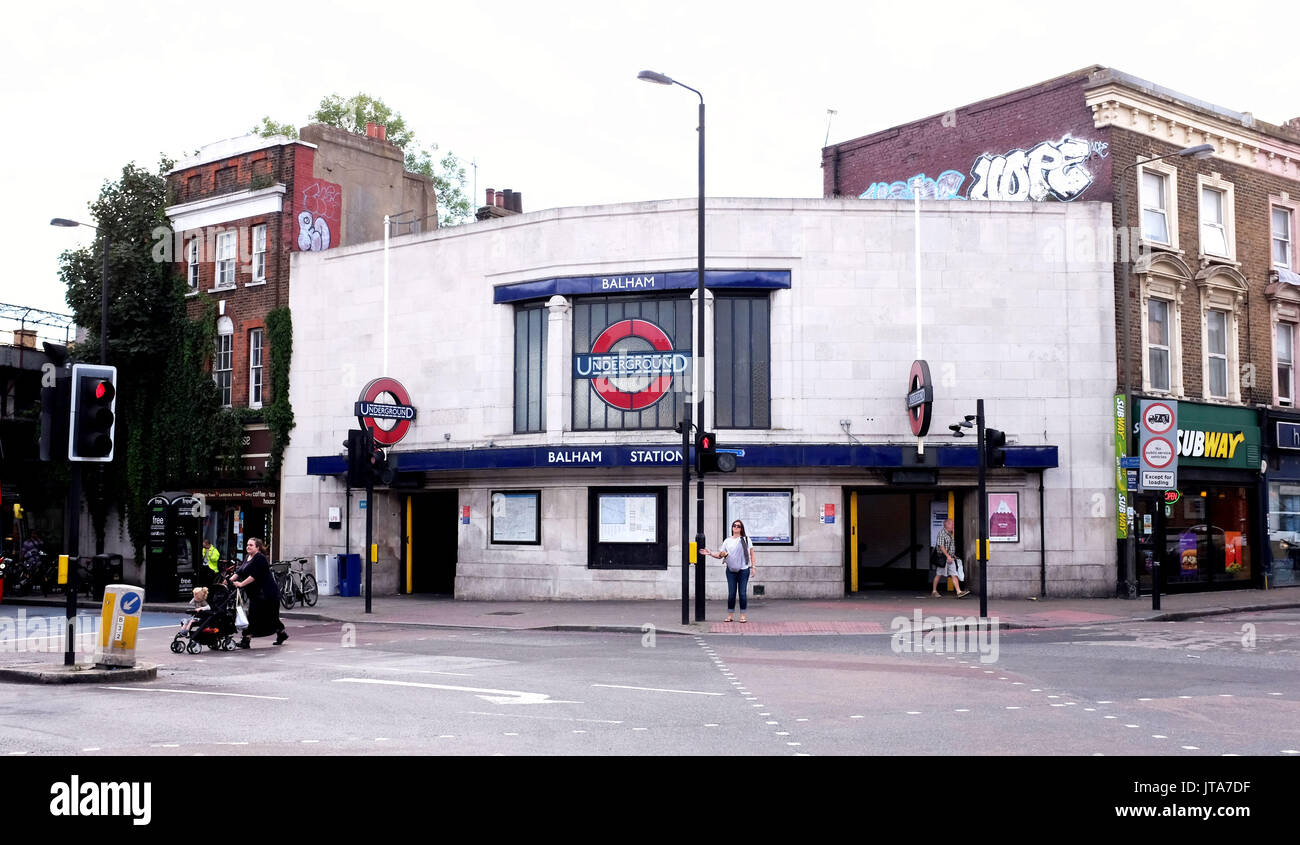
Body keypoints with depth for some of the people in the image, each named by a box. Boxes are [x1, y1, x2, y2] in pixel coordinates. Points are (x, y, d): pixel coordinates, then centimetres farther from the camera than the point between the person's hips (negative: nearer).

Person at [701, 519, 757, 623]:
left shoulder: (746, 539, 4)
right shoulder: (727, 541, 10)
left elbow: (751, 553, 5)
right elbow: (720, 555, 9)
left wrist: (752, 567, 0)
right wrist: (710, 553, -7)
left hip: (743, 570, -2)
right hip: (731, 570, 2)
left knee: (743, 593, -2)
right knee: (731, 594, 2)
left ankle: (743, 615, 6)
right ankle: (730, 615, 11)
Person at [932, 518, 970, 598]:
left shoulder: (950, 534, 16)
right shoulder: (942, 533, -10)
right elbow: (941, 546, -17)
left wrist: (952, 556, 17)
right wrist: (948, 556, -21)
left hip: (950, 557, 7)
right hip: (943, 557, -7)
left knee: (954, 575, -3)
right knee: (938, 574, 3)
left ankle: (959, 592, -11)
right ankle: (934, 591, 14)